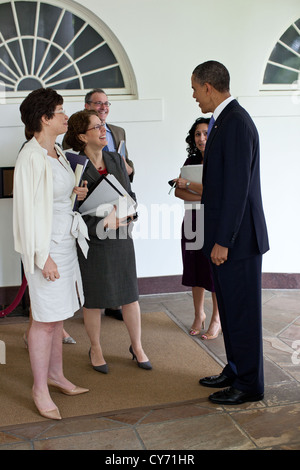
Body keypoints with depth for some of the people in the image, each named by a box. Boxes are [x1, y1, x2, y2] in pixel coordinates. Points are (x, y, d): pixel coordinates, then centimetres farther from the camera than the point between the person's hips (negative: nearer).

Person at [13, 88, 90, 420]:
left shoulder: (56, 152, 11)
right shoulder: (31, 157, -16)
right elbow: (29, 208, -18)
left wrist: (74, 193, 6)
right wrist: (43, 256, -20)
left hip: (66, 241, 9)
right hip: (46, 245, -9)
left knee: (58, 315, 16)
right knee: (45, 319, 0)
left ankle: (55, 374, 31)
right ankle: (40, 388, 15)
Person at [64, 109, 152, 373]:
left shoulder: (115, 160, 5)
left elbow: (130, 195, 8)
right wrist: (101, 222, -20)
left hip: (120, 238, 4)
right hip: (91, 241, -4)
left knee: (130, 295, 10)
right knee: (94, 299, 9)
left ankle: (137, 347, 29)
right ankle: (96, 350, 30)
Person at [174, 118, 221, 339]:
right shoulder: (191, 161, 9)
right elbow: (178, 191, 0)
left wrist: (188, 184, -13)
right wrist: (202, 197, -17)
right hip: (192, 221, 5)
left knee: (215, 269, 1)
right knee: (195, 268, 9)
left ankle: (217, 319, 16)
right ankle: (199, 315, 25)